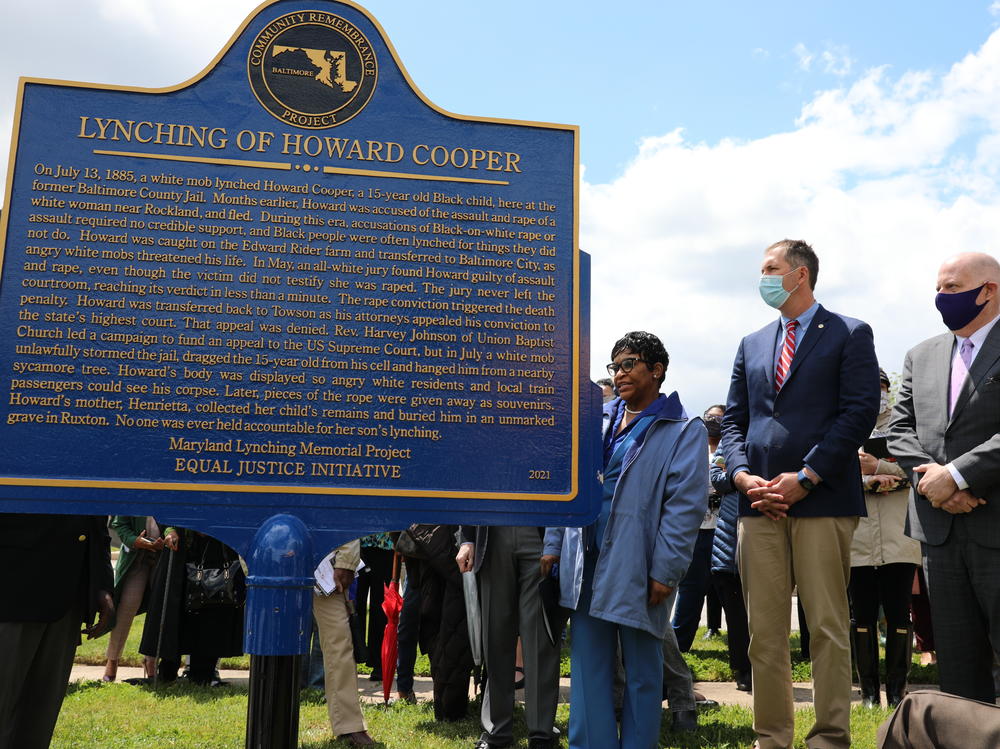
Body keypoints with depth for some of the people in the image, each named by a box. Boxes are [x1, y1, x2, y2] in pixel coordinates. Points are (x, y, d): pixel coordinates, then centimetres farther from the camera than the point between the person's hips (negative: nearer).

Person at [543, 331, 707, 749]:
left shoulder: (685, 431, -3)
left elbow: (685, 506, -10)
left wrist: (666, 572, -15)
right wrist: (553, 544, 9)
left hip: (638, 569, -5)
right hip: (587, 563, 5)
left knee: (642, 671, 8)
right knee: (588, 666, 9)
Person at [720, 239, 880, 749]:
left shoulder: (850, 334, 5)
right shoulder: (752, 344, 20)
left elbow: (860, 411, -6)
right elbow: (734, 418, 16)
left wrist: (805, 477, -13)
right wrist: (743, 474, -3)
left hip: (822, 500, -4)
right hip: (759, 503, 5)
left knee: (828, 628, 0)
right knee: (764, 631, 6)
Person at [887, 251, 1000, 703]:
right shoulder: (921, 356, 15)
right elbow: (899, 428, 10)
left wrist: (955, 475, -16)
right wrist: (930, 477, -7)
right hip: (940, 528, 5)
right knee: (957, 661, 11)